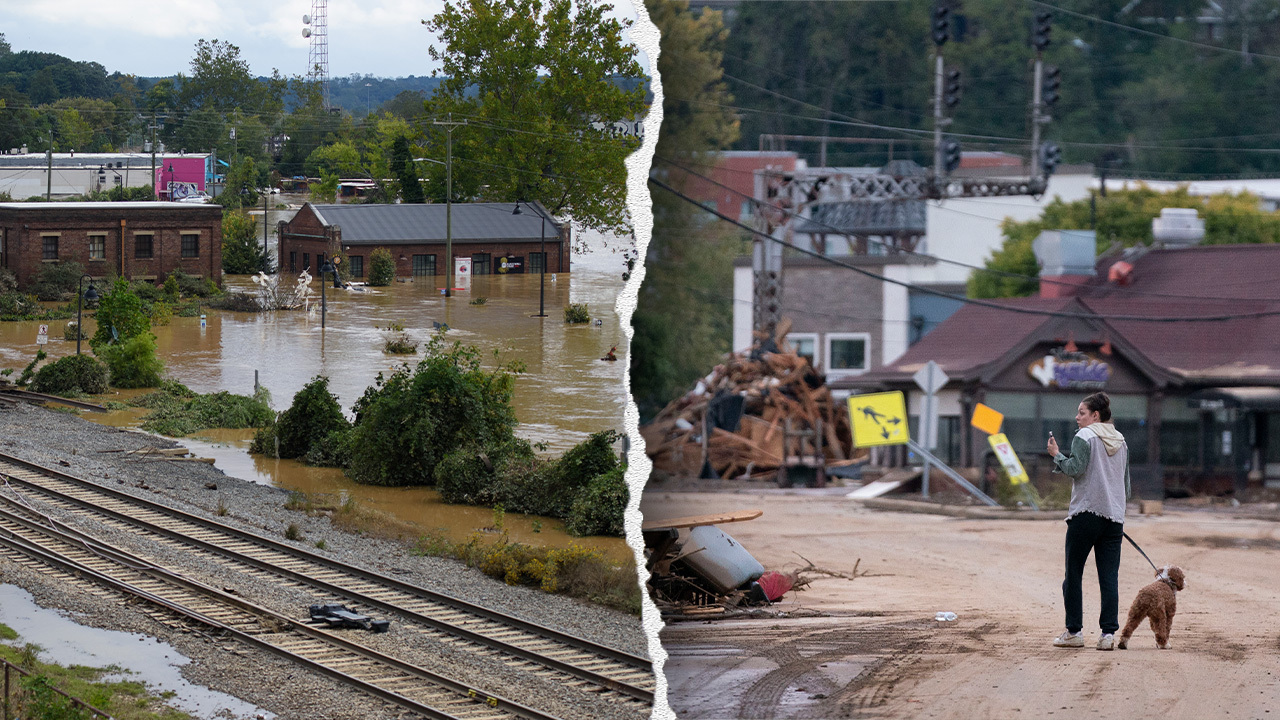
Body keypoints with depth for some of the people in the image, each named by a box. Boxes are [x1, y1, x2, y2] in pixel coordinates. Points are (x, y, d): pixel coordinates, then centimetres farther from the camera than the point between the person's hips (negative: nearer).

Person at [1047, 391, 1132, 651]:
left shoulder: (1085, 437, -5)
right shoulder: (1120, 440, 15)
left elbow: (1075, 468, -17)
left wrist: (1057, 455, -2)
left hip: (1085, 514, -6)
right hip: (1114, 515, 6)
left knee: (1073, 574, 4)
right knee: (1109, 577, 2)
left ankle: (1073, 632, 4)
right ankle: (1108, 633, -5)